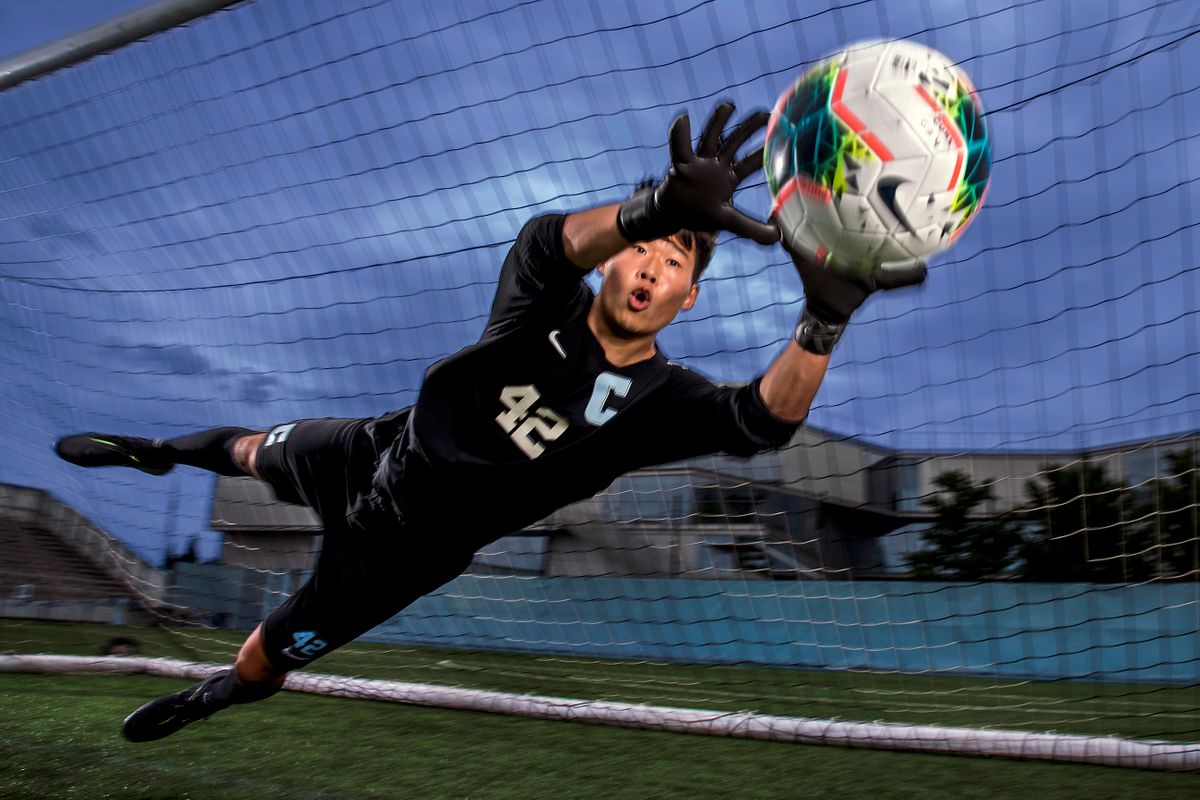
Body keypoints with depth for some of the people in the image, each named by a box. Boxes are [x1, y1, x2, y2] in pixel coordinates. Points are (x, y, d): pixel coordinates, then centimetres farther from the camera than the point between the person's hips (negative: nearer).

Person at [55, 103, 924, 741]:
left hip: (408, 548, -1)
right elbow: (549, 240, -45)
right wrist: (653, 209, -66)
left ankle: (228, 690, 53)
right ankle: (172, 450, 66)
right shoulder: (549, 308, -22)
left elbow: (759, 420, -40)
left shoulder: (655, 398, -22)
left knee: (269, 651, 16)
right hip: (373, 452, 1)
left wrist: (823, 322, -59)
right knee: (259, 452, 30)